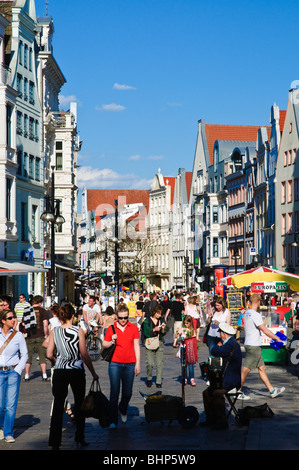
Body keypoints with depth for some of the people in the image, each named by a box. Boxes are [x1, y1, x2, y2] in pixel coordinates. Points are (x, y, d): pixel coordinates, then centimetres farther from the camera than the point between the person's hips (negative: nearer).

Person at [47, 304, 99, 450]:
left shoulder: (54, 331, -2)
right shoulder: (78, 331, -7)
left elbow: (49, 354, -4)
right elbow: (84, 355, -8)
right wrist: (93, 373, 1)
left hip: (59, 372, 1)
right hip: (77, 371, -1)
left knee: (58, 405, 4)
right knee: (79, 405, 13)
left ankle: (55, 441, 0)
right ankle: (80, 438, 19)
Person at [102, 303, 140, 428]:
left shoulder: (133, 328, 4)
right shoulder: (111, 328, 2)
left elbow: (136, 346, 6)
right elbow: (104, 345, 10)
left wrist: (138, 364, 2)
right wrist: (112, 341, -11)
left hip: (129, 365, 1)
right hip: (115, 364, -1)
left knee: (128, 393, 6)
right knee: (115, 392, -5)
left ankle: (123, 410, 38)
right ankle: (113, 421, 2)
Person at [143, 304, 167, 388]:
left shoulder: (161, 321, 10)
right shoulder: (147, 321, 0)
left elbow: (163, 334, 9)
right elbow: (146, 333, -8)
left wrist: (163, 328, -10)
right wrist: (154, 330, -21)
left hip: (160, 343, 3)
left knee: (160, 363, -3)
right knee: (150, 363, -11)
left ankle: (158, 382, 5)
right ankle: (149, 379, 13)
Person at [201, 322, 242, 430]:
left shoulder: (232, 344, -18)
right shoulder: (230, 343, 16)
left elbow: (215, 352, -22)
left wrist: (218, 345, -3)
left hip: (231, 380, -11)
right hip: (226, 378, 11)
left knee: (217, 393, -29)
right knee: (206, 392, 5)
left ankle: (222, 422, -21)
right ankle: (211, 420, 11)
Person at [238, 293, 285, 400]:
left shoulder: (246, 313, 10)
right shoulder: (255, 315, -18)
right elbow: (265, 330, -19)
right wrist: (277, 338, -10)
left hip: (249, 344, 10)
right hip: (254, 346, -10)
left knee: (262, 368, 13)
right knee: (246, 369, -4)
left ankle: (272, 391, 18)